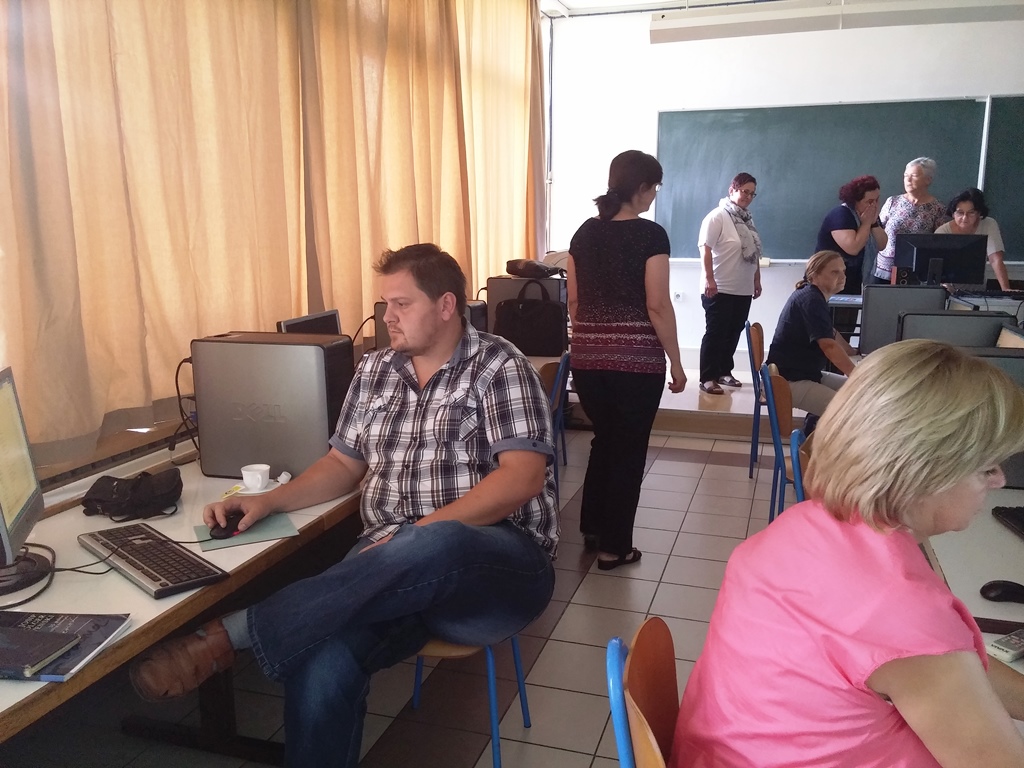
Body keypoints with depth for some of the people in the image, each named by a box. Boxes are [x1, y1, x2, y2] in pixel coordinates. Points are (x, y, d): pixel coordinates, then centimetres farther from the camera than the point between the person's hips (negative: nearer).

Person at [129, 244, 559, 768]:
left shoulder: (499, 368, -3)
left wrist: (422, 529, -21)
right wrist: (269, 501, 3)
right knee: (321, 661, -29)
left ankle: (226, 636, -31)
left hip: (498, 565, -4)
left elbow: (522, 476, -13)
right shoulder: (374, 371, 15)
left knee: (428, 548, -41)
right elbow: (344, 464, 19)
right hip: (394, 563, 4)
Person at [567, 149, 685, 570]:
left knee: (603, 438, 23)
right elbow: (657, 306, -12)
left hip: (587, 358, 6)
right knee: (628, 448, 8)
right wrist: (676, 363, -4)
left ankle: (591, 527, 33)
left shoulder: (584, 233, 7)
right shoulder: (650, 235, -9)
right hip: (636, 359, -5)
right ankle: (614, 546, 16)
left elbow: (574, 302, 9)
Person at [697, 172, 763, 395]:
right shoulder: (717, 217, -9)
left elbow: (754, 253, 21)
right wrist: (709, 279, -24)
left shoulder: (747, 220, 15)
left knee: (733, 334, 12)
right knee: (715, 334, -5)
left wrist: (757, 280, 19)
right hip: (720, 289, -8)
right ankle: (707, 379, -2)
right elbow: (705, 249, -17)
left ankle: (724, 372, 24)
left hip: (743, 290, 8)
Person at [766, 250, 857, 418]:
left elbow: (830, 333, 32)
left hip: (806, 374, 11)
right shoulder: (811, 300, -18)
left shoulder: (813, 297, 15)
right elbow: (829, 346, -27)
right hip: (789, 381, -11)